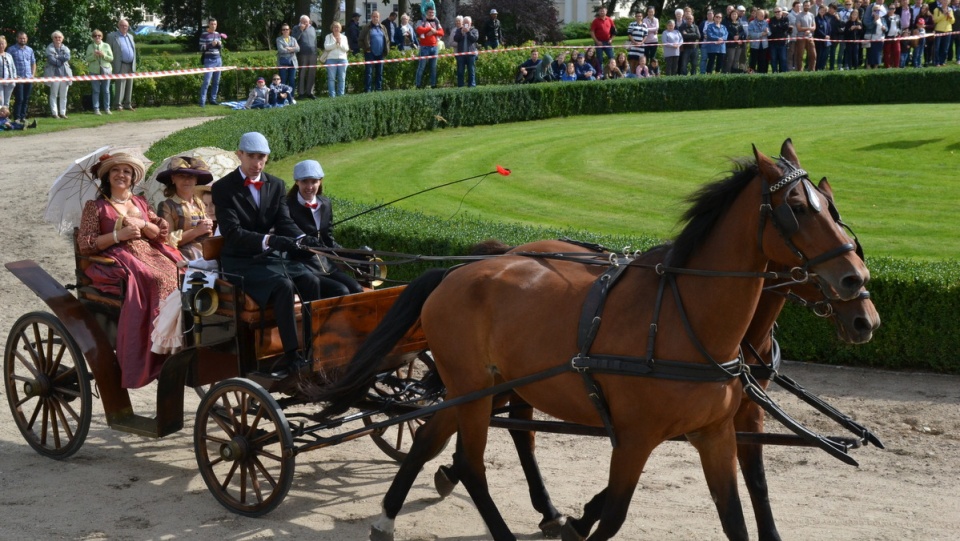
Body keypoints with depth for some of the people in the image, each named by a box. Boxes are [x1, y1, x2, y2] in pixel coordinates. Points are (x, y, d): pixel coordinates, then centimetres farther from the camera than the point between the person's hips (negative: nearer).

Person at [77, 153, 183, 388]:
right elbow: (85, 245, 0)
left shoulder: (140, 203, 25)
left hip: (151, 254, 5)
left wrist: (142, 224, -3)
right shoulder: (96, 207, 11)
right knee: (159, 281, -34)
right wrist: (119, 234, -9)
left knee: (179, 275, -27)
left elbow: (162, 234, 15)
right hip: (118, 261, -5)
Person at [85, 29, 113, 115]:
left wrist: (103, 55, -14)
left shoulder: (106, 46, 7)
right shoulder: (90, 47, 7)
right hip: (94, 71, 0)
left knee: (106, 91, 2)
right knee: (96, 91, -1)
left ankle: (107, 108, 10)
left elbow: (111, 58, 2)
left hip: (106, 71, 1)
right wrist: (94, 55, -15)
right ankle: (96, 109, 3)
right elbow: (87, 59, 2)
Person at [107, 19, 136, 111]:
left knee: (129, 85, 6)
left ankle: (127, 104, 12)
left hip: (131, 66, 6)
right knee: (120, 85, -10)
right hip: (121, 66, -6)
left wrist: (134, 65, 14)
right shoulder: (112, 36, 1)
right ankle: (118, 105, -8)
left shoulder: (130, 36, 19)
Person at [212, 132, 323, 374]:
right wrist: (268, 240, -33)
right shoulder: (223, 188, -5)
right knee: (283, 285, -31)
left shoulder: (276, 186, 12)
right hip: (240, 262, -5)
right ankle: (291, 356, -32)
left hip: (270, 257, 5)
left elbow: (284, 222, 1)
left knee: (311, 280, -22)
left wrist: (302, 239, -23)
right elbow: (232, 232, -17)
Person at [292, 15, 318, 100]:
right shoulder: (296, 29, 3)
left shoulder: (312, 29, 17)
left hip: (312, 55, 5)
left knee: (312, 74, 4)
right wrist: (300, 30, -14)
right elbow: (294, 39, -10)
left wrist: (317, 53, 17)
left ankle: (310, 92, 11)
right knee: (302, 74, -5)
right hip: (302, 55, -5)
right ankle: (301, 93, -2)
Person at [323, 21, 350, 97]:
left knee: (342, 79, 0)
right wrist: (335, 43, -12)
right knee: (331, 78, -7)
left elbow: (346, 49, 5)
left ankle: (341, 95, 3)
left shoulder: (344, 37, 15)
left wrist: (340, 43, -8)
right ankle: (332, 95, -7)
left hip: (342, 59, 2)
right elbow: (326, 47, -6)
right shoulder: (328, 37, 9)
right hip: (331, 59, -2)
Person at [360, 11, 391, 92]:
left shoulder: (383, 28, 14)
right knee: (369, 72, -7)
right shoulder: (367, 28, 1)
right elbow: (361, 40, 0)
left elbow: (387, 40, 17)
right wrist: (365, 49, -8)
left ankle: (378, 89, 14)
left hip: (380, 54, 4)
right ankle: (368, 90, -7)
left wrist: (386, 50, 5)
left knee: (380, 72, 8)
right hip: (370, 54, -4)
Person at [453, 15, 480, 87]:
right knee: (460, 71, 0)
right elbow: (455, 39, 0)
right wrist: (461, 32, -10)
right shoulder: (459, 30, 14)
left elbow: (475, 38, -7)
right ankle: (460, 85, 3)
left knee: (471, 70, -1)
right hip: (460, 53, 1)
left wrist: (468, 32, -10)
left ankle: (472, 84, 0)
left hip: (471, 53, -1)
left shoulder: (474, 30, 10)